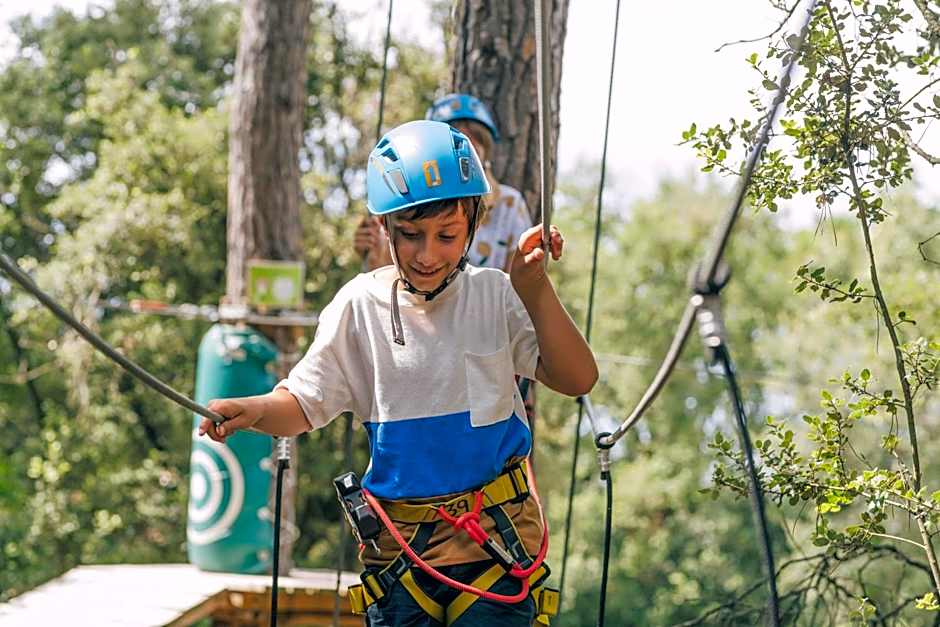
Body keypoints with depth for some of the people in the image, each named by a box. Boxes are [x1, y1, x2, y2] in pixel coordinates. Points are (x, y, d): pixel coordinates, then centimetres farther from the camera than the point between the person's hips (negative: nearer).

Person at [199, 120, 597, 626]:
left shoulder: (495, 296, 0)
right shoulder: (360, 306, 0)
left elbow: (576, 380, -7)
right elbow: (304, 403, 3)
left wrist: (535, 292, -18)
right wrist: (254, 411, -19)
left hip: (496, 539, -1)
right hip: (401, 544, 1)